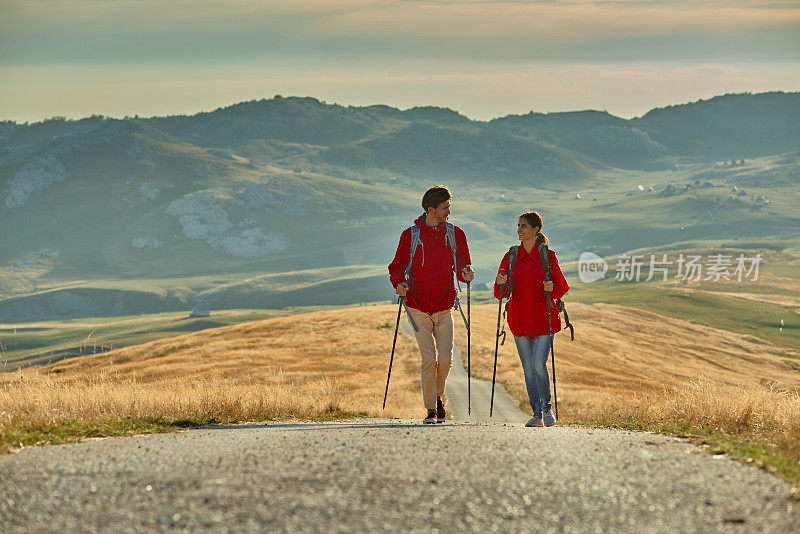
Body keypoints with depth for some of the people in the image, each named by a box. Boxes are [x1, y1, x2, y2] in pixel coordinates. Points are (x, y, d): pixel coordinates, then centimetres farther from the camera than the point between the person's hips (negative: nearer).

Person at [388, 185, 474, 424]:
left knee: (445, 358, -8)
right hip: (418, 309, -2)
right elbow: (397, 267, 8)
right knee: (429, 359, -10)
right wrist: (399, 283, -14)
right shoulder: (410, 235, -1)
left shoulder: (455, 234, 4)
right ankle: (431, 410, 1)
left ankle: (437, 395, 21)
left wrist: (466, 274, -14)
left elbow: (462, 265, 10)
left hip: (444, 309, 2)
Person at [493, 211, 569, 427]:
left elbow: (563, 286, 4)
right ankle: (537, 414, 13)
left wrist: (552, 288, -17)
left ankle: (547, 408, 7)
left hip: (543, 318, -3)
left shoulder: (548, 256, -2)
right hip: (519, 319, 3)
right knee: (528, 369, 4)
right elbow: (500, 293, 7)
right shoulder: (511, 257, 6)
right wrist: (501, 284, -15)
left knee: (539, 365, -14)